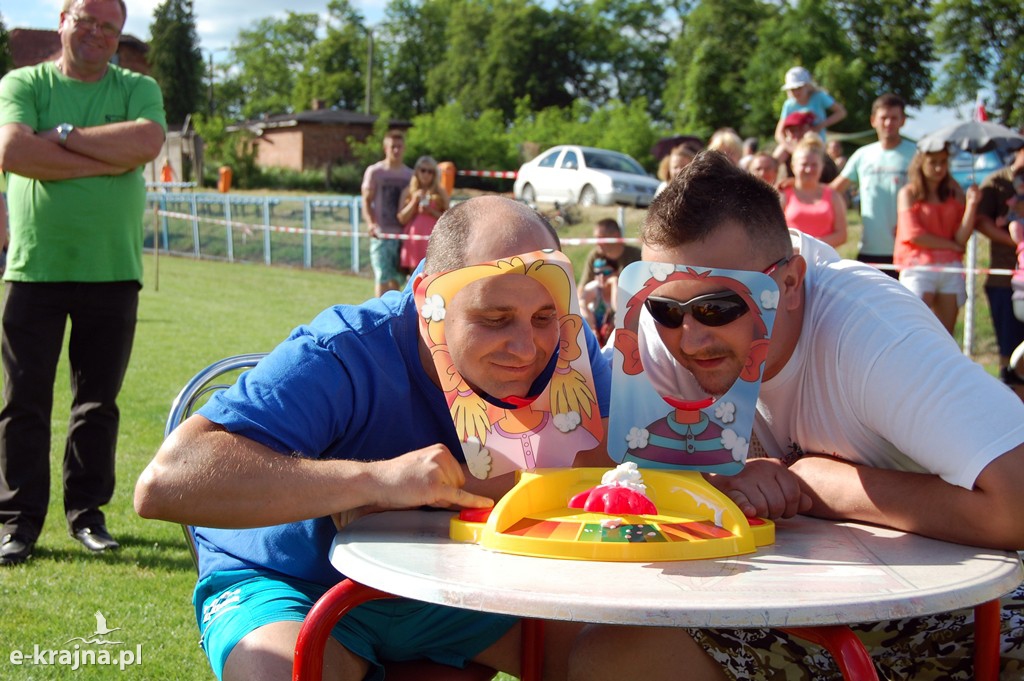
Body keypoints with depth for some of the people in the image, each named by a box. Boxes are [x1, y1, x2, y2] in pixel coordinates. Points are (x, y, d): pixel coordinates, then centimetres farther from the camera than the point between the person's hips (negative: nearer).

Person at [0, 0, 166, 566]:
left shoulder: (138, 89, 8)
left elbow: (147, 142, -14)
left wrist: (63, 135, -12)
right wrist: (105, 159, -13)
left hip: (112, 272, 1)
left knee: (99, 402, 8)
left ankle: (87, 512, 21)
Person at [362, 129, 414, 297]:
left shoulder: (410, 174, 12)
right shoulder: (374, 172, 2)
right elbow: (366, 200, -1)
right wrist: (370, 223, -18)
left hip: (404, 234, 4)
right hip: (382, 234, -4)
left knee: (397, 278, 6)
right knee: (382, 276, -11)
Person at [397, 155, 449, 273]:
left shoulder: (440, 193, 10)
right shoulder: (407, 192, 12)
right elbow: (402, 218, 5)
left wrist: (431, 212, -7)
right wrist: (414, 201, -4)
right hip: (413, 240, 1)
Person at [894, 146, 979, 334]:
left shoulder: (953, 192, 11)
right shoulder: (908, 194, 3)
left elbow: (961, 237, 2)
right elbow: (913, 234, -7)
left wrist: (971, 204, -11)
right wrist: (952, 245, -1)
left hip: (951, 269, 4)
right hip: (918, 268, -4)